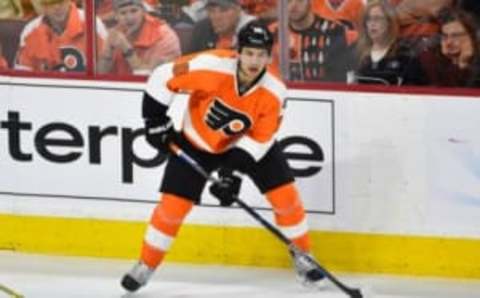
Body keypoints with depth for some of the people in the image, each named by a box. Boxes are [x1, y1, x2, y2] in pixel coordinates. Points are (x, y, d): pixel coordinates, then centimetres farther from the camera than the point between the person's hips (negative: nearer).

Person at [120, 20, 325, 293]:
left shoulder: (274, 92, -26)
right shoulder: (211, 67, -34)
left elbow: (259, 139, -19)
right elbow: (163, 78, -23)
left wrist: (233, 171, -28)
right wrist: (156, 121, -18)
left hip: (248, 143, 2)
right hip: (197, 142, -2)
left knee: (286, 195, -7)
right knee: (173, 205, -6)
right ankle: (146, 266, 14)